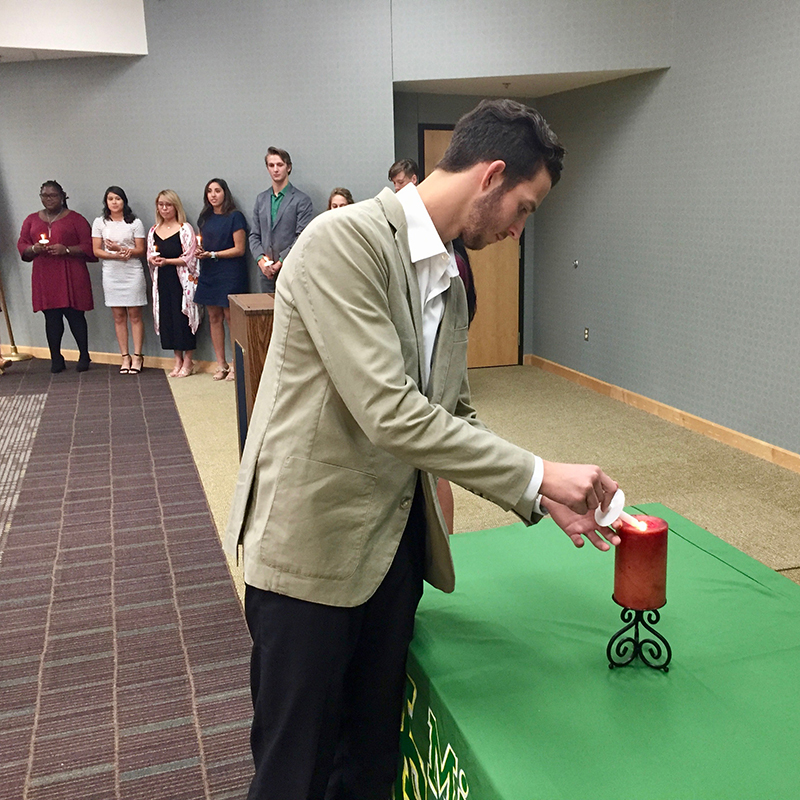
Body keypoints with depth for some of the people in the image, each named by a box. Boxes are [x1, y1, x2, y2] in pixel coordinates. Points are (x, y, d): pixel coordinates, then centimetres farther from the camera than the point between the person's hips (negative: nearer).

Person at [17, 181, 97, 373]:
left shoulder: (75, 219, 3)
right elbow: (21, 245, 14)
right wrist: (34, 249, -8)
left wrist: (67, 250, -16)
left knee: (75, 315, -2)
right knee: (51, 317, 3)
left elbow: (89, 246, -2)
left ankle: (84, 356, 8)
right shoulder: (32, 220, 15)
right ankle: (56, 359, 9)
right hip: (44, 277, 3)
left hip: (71, 276, -3)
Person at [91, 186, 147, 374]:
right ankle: (125, 356, 10)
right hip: (111, 274, 2)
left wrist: (120, 248, -15)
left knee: (135, 315, -1)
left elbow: (141, 250, -1)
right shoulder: (99, 223, 6)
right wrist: (116, 255, -14)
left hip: (133, 272, -2)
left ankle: (137, 356, 4)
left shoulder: (135, 223, 2)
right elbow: (96, 251, 2)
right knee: (118, 316, 4)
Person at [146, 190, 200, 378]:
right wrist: (152, 259, -7)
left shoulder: (185, 229, -5)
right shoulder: (153, 230, 12)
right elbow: (149, 255, 16)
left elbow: (189, 257, -10)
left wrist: (167, 261, -19)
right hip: (162, 281, 5)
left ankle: (188, 361, 7)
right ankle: (178, 360, 16)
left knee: (183, 317, -4)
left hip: (181, 280, -5)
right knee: (167, 318, 5)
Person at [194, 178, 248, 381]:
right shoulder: (205, 218, 14)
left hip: (230, 273, -7)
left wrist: (213, 254, -15)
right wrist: (198, 251, 0)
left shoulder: (235, 216, -6)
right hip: (209, 273, 7)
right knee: (214, 317, 7)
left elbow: (239, 249, -10)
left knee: (231, 317, -7)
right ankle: (221, 365, 13)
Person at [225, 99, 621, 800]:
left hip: (395, 548, 8)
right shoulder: (345, 240, -18)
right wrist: (536, 473, -20)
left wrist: (543, 499, 2)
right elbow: (389, 412, -26)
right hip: (313, 545, -7)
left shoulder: (450, 280, 9)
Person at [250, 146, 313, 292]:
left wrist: (281, 262, -13)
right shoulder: (261, 199, 16)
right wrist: (260, 259, -4)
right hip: (266, 272, 5)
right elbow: (254, 235, 14)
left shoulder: (302, 200, -1)